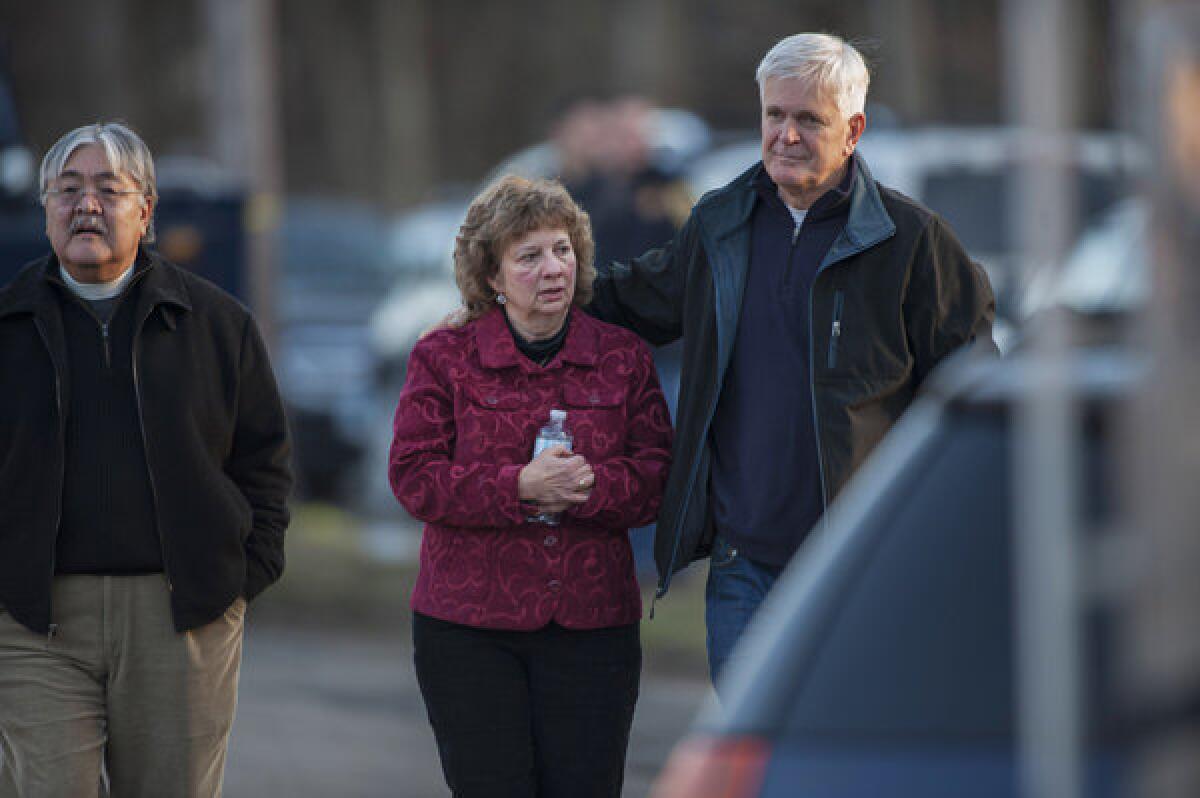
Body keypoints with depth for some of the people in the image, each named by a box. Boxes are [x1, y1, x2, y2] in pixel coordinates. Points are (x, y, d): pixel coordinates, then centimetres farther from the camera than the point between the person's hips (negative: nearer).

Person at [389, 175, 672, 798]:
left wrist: (593, 486, -18)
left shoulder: (622, 358, 9)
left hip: (591, 624, 2)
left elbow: (658, 474, 3)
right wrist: (518, 487, -19)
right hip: (468, 628, -1)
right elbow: (413, 476, -5)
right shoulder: (444, 358, 3)